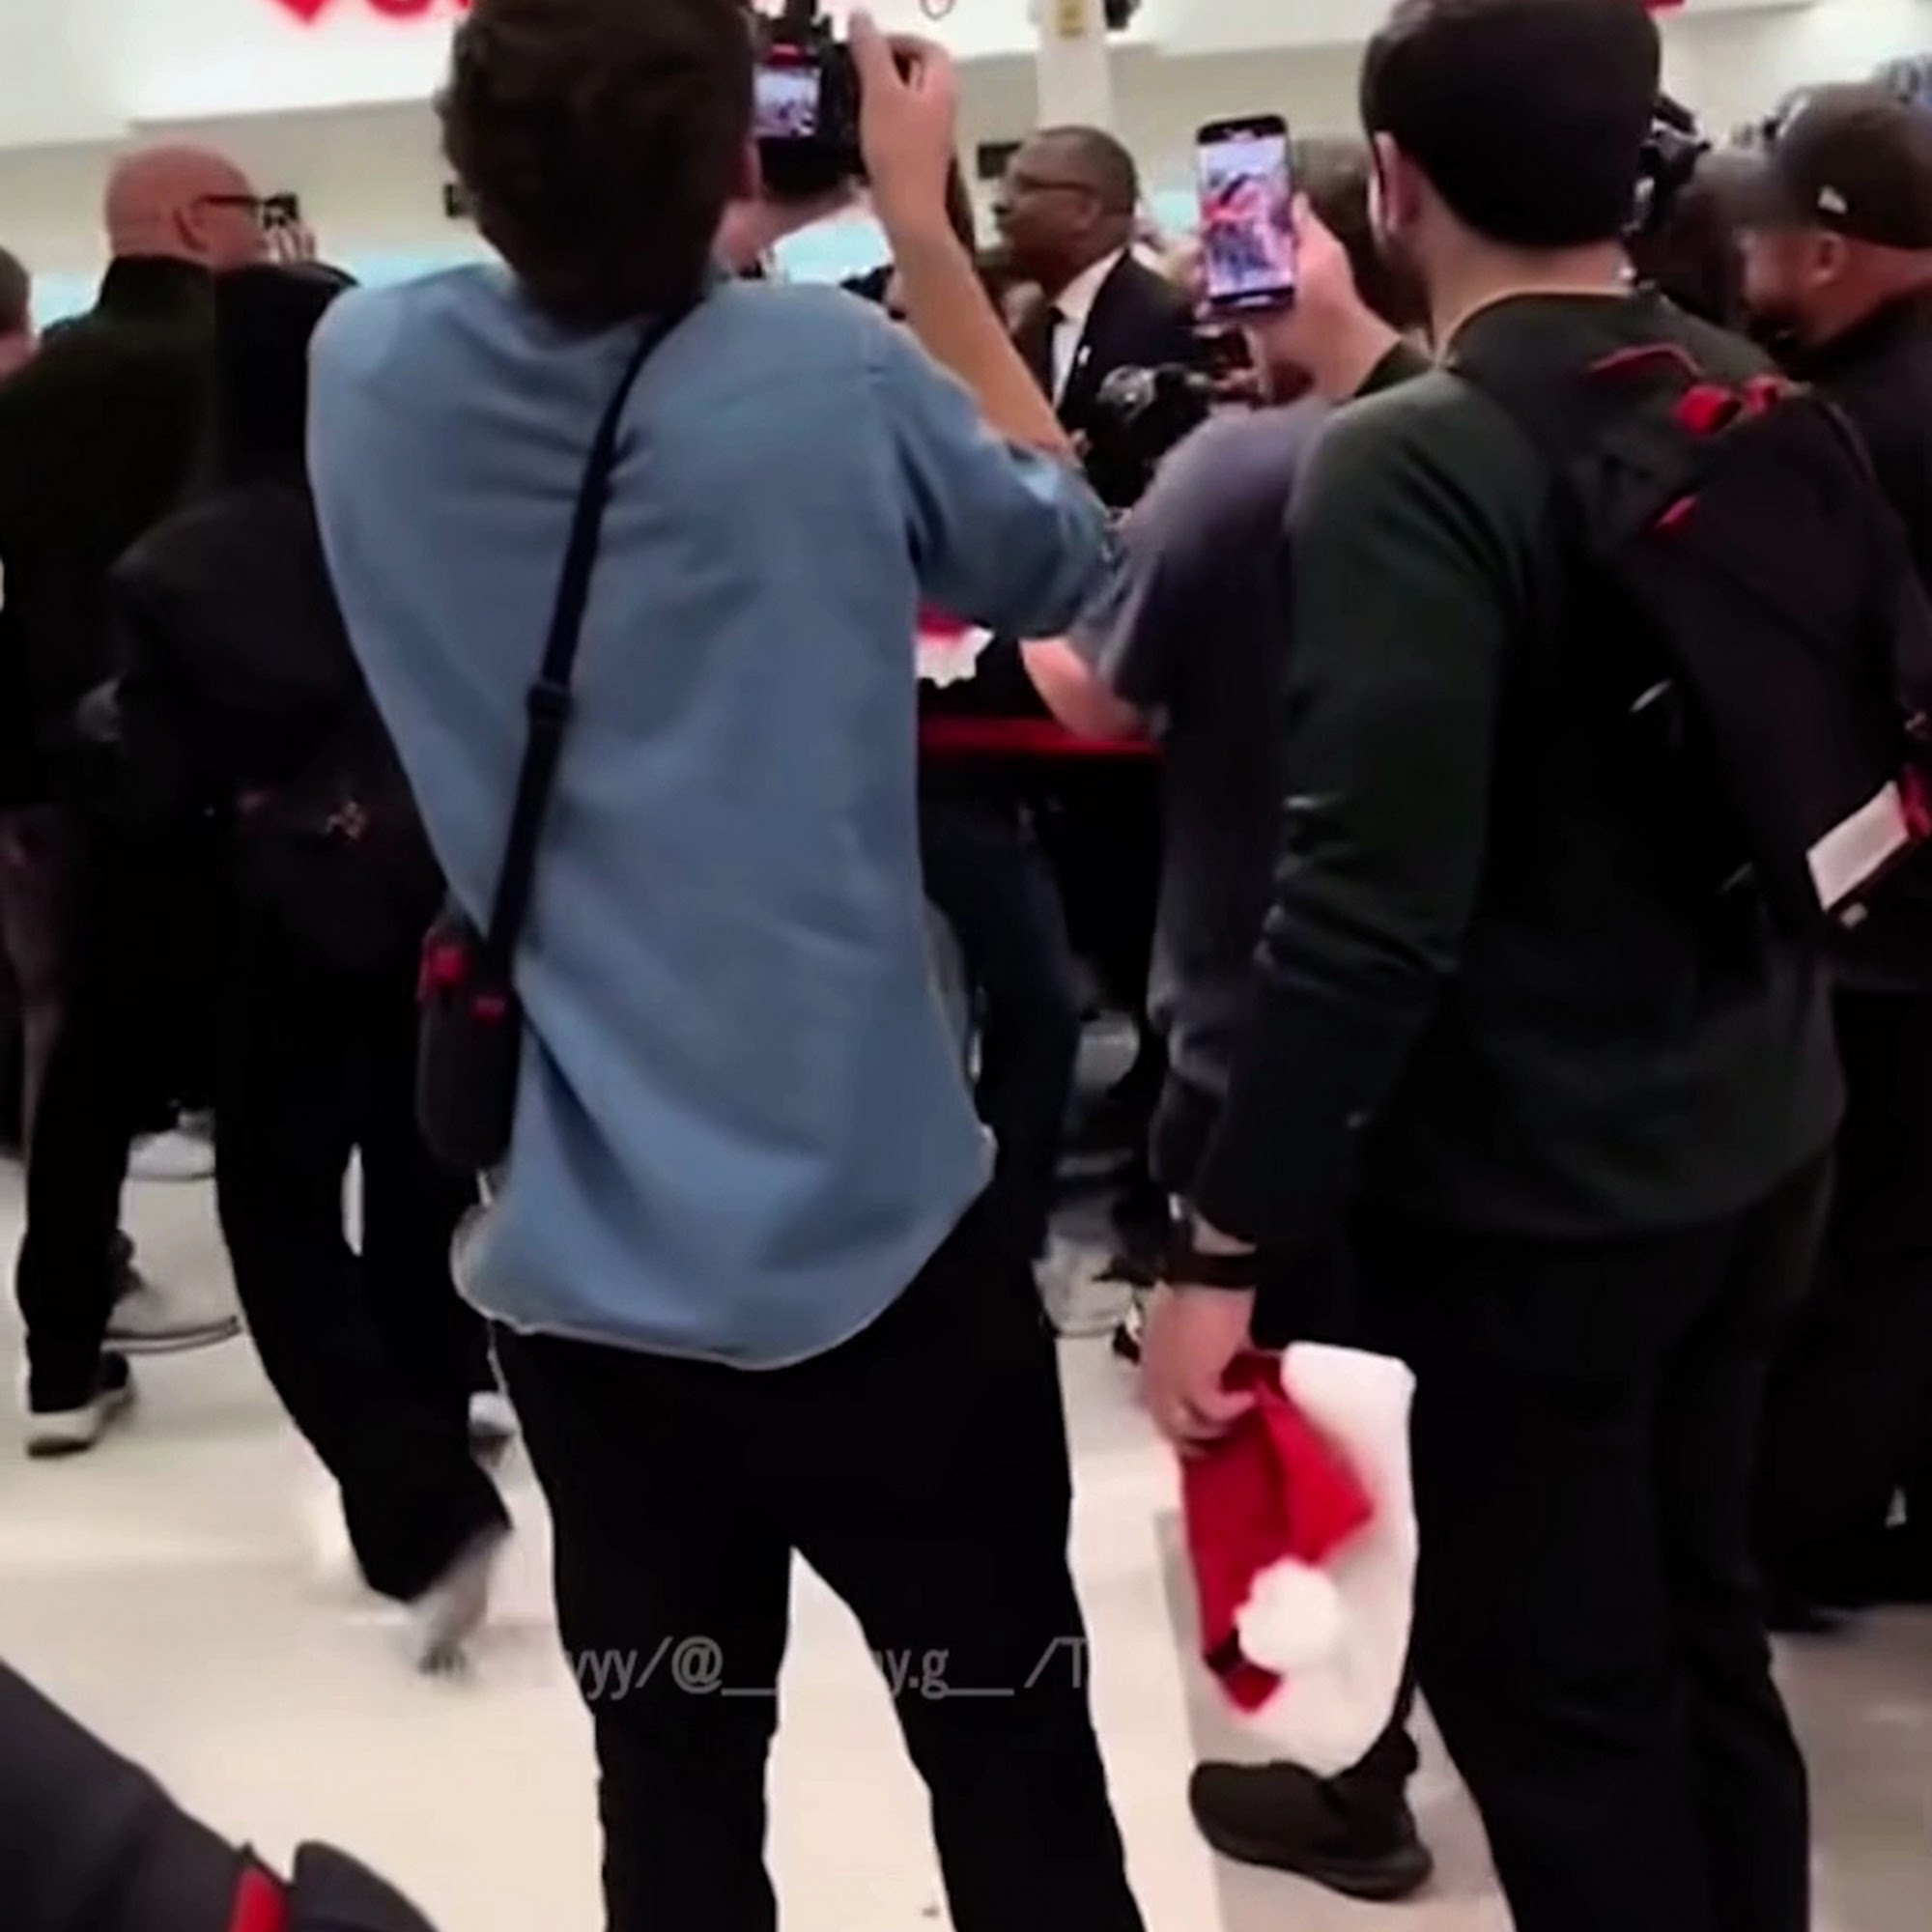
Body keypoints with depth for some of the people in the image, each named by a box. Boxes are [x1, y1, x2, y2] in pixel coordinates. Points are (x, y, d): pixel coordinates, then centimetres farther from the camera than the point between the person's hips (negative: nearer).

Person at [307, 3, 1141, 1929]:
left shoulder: (369, 372, -4)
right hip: (863, 1236, -3)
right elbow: (1062, 558, 6)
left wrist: (591, 203, 12)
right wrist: (922, 219, 7)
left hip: (572, 1260, 4)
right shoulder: (830, 374, -14)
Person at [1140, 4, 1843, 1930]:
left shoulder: (1411, 466, -21)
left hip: (1523, 1194, -8)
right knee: (1700, 1638, 23)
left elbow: (1367, 906, -26)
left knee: (1555, 1701, 9)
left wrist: (1223, 1245, -20)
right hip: (1755, 1145, 8)